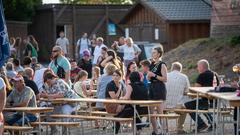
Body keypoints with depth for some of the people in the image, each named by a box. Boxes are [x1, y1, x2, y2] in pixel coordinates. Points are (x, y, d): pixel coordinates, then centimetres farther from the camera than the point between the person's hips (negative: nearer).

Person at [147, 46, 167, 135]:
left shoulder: (162, 65, -8)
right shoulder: (152, 64, 14)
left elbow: (165, 79, -15)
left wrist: (154, 75, -18)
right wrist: (149, 75, 0)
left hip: (160, 88, -8)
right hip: (152, 87, 8)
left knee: (160, 112, -9)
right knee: (150, 112, 8)